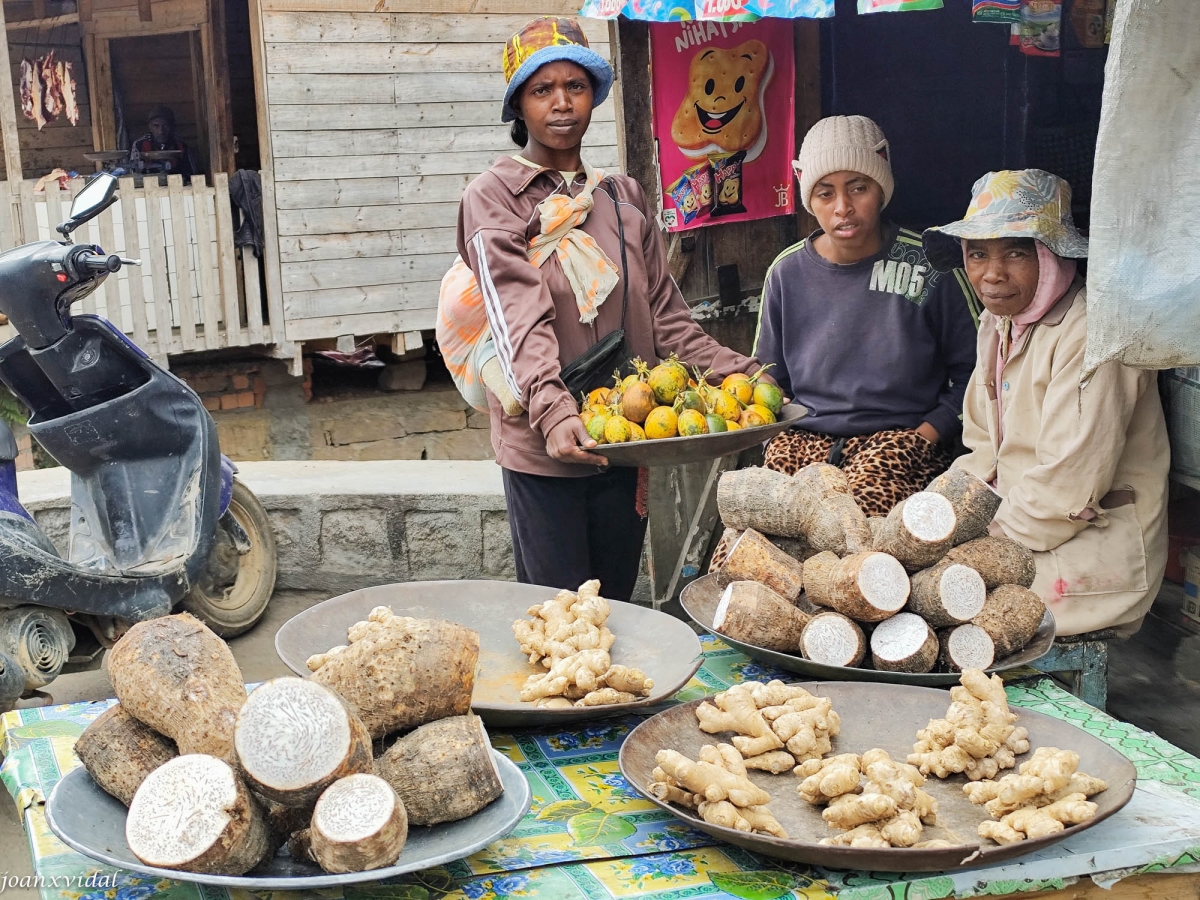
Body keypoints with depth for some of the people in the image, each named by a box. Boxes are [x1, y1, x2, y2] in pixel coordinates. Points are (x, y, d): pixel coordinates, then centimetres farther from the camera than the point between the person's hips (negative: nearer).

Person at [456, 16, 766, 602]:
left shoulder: (624, 197, 14)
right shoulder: (494, 199, -3)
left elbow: (664, 315, 11)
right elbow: (519, 321, -17)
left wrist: (735, 372, -4)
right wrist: (552, 410, -33)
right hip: (545, 445, -5)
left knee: (617, 601, 15)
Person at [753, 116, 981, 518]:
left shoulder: (929, 264, 1)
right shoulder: (788, 273, 9)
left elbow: (973, 370, 5)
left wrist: (926, 434, -7)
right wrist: (779, 432, -2)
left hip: (902, 435, -2)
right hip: (805, 438, 2)